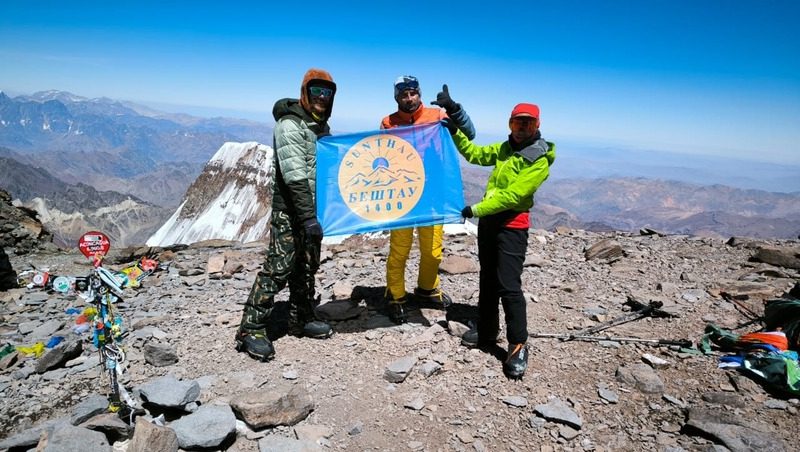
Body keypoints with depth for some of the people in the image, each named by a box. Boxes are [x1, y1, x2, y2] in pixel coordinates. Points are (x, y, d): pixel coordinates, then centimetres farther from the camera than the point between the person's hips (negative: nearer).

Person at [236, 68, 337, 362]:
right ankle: (251, 329, 1)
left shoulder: (322, 126, 14)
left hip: (312, 209, 9)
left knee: (307, 267, 14)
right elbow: (295, 175, -24)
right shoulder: (290, 125, -14)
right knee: (279, 268, -8)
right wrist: (308, 216, -29)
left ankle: (301, 320, 27)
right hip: (289, 211, -8)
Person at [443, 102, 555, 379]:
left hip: (512, 225, -8)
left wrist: (477, 209, -21)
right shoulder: (505, 148, 11)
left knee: (509, 287, -11)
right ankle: (487, 331, 29)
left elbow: (512, 195, -21)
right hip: (488, 219, 8)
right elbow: (475, 154, 22)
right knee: (488, 280, 16)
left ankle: (518, 346, 1)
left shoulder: (539, 160, -13)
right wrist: (455, 133, 10)